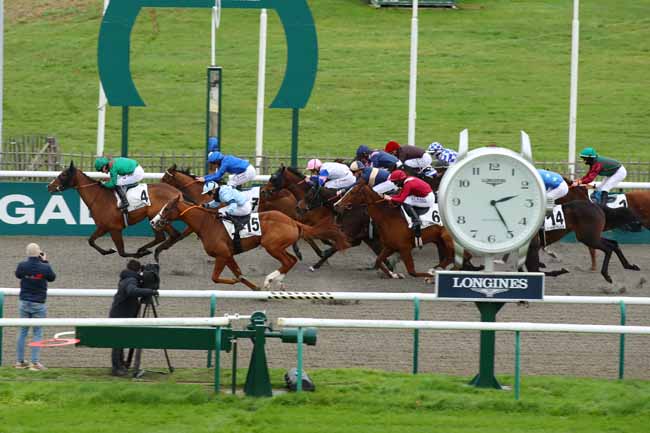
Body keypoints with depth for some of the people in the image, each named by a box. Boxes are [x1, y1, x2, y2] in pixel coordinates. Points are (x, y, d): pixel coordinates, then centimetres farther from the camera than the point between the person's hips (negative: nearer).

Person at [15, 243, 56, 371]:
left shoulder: (22, 266, -9)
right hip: (38, 304, -3)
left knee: (23, 331, 14)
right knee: (37, 333, 3)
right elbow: (52, 278, 6)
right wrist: (45, 262, 11)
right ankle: (35, 362, -2)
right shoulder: (45, 267, -14)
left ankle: (20, 361, 16)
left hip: (24, 303, 3)